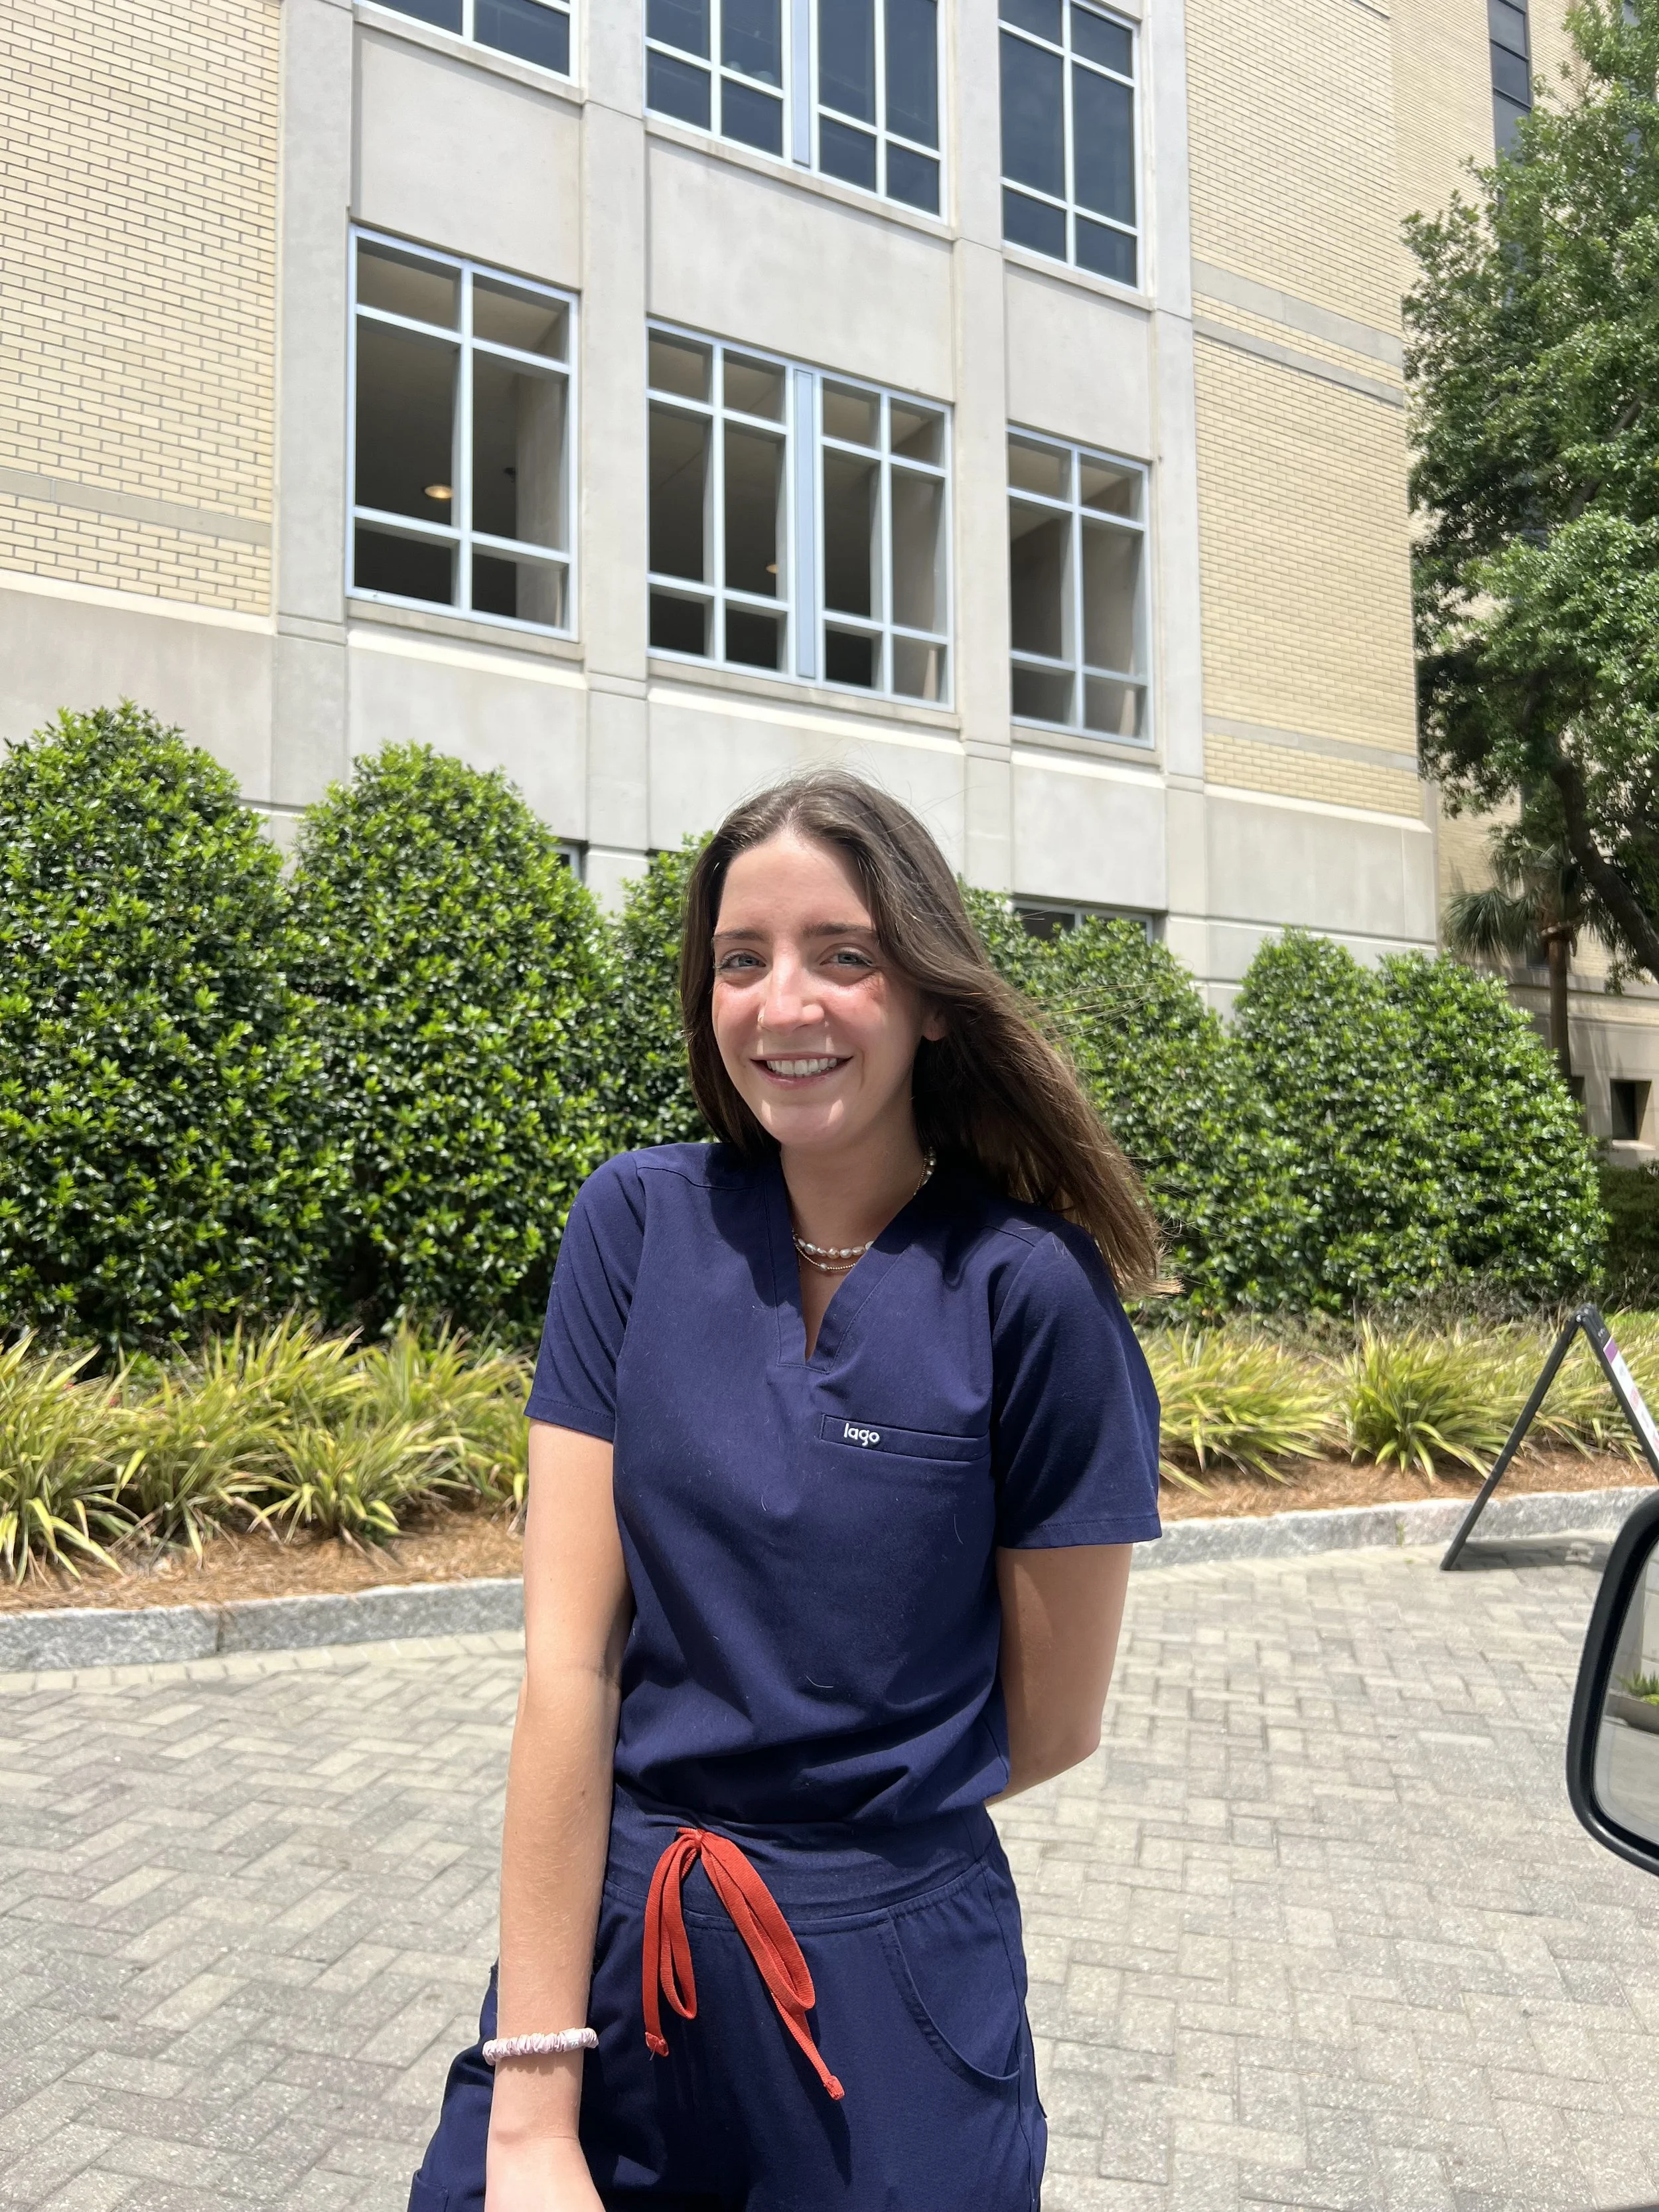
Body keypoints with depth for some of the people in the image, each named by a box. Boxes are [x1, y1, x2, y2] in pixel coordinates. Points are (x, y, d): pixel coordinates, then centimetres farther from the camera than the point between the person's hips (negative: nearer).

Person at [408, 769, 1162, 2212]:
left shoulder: (1033, 1292, -15)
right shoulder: (641, 1225, -8)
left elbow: (1054, 1722, -5)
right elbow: (569, 1660, -11)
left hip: (890, 1986, -1)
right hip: (605, 1944, 2)